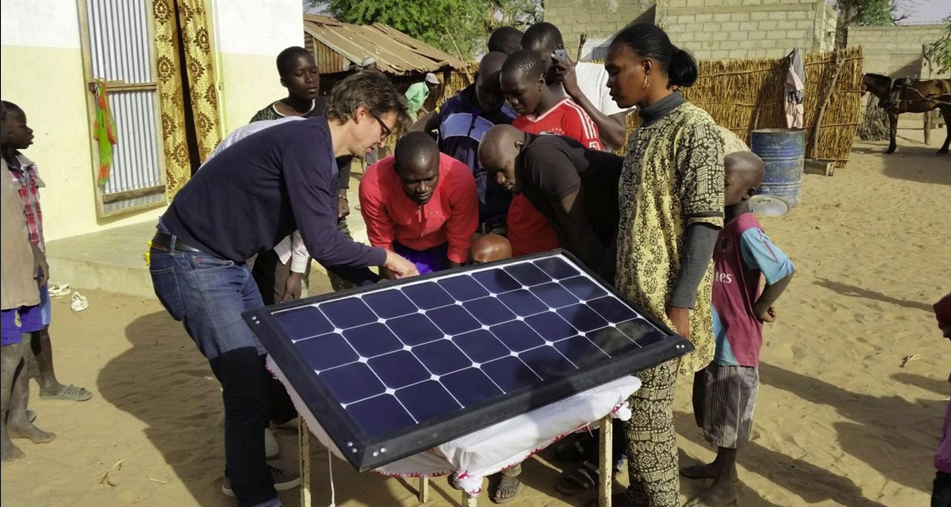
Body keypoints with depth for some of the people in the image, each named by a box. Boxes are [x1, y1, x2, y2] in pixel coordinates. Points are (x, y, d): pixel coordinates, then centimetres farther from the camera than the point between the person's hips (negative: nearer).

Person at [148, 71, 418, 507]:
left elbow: (326, 244, 14)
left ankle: (245, 471, 35)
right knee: (248, 384, -5)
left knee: (261, 367, 16)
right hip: (190, 262, -10)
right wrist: (384, 257, -11)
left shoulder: (322, 159, 10)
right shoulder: (308, 143, -22)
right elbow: (322, 244, -26)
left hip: (225, 263, 10)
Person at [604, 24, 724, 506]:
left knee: (646, 404, 1)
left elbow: (705, 222, -18)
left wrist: (682, 303, -20)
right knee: (633, 398, 15)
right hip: (634, 291, 8)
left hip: (666, 298, -8)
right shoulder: (644, 129, 11)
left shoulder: (694, 128, -14)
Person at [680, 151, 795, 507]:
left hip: (735, 337, -8)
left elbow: (784, 272, -28)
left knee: (729, 413, 8)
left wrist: (759, 309, -15)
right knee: (714, 407, 23)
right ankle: (722, 464, 42)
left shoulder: (745, 229, -24)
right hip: (712, 333, 8)